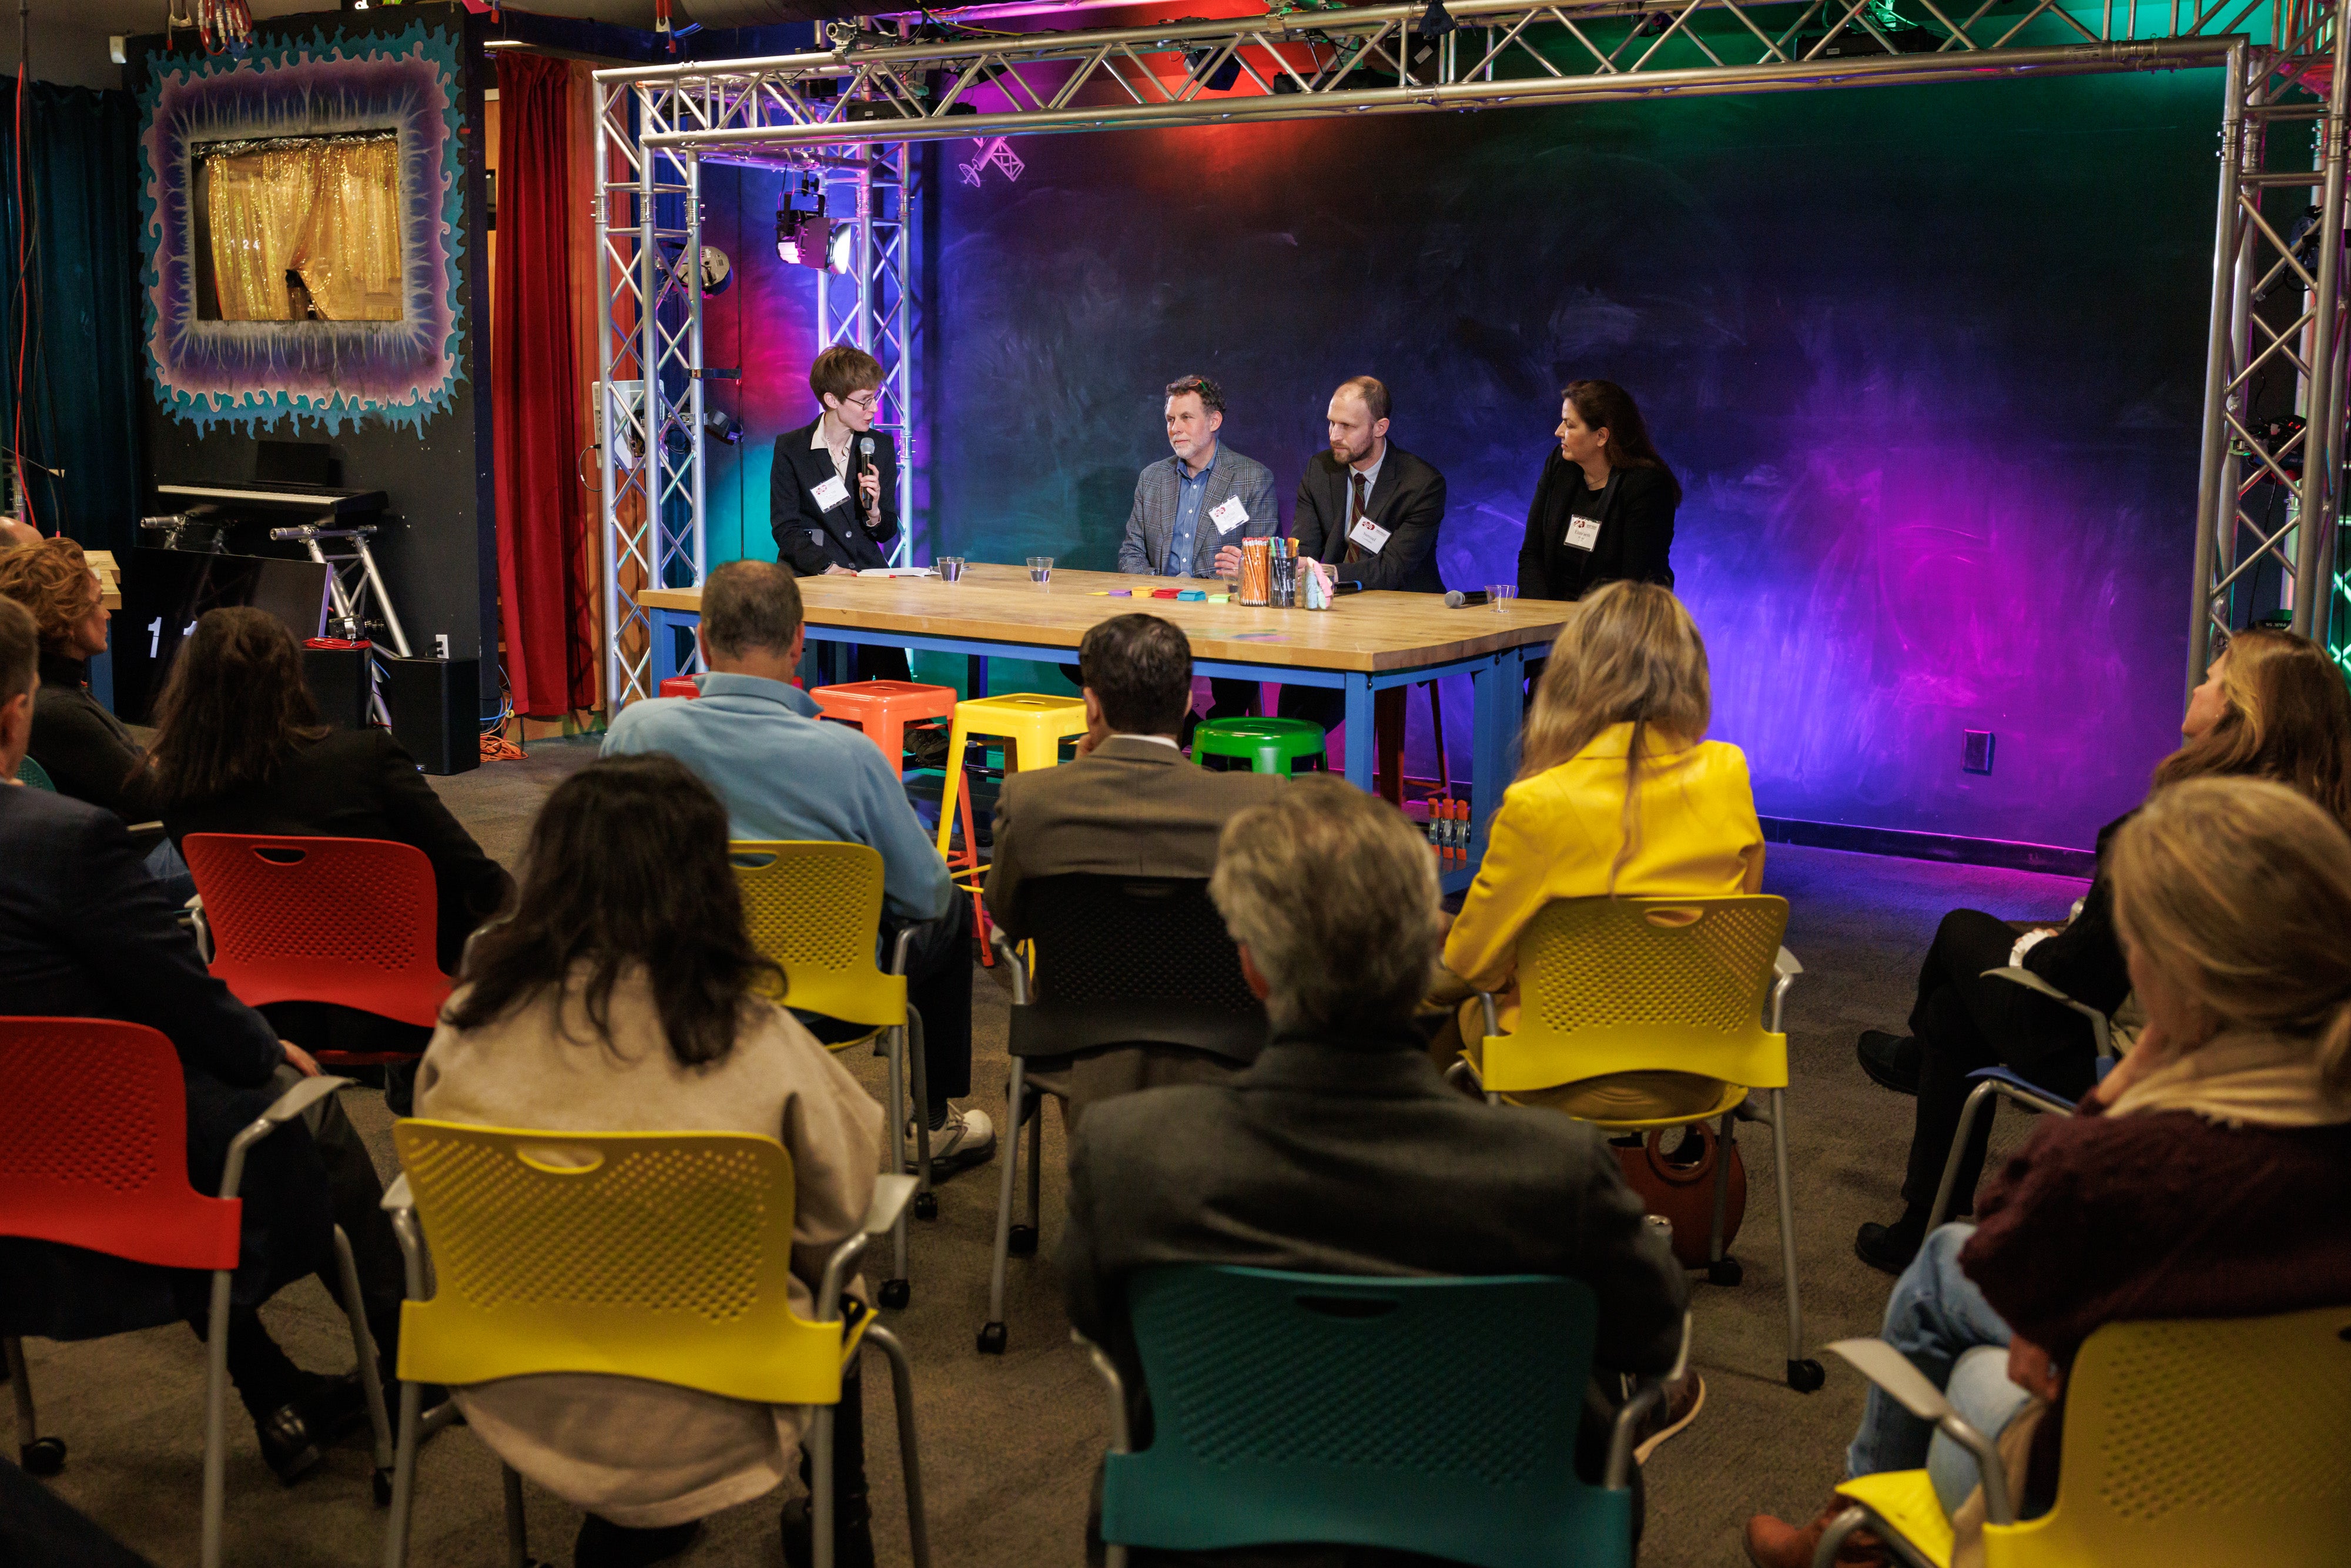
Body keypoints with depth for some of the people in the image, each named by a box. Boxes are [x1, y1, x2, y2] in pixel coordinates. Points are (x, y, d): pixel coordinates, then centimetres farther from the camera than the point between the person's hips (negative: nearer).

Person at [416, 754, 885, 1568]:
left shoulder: (470, 1022, -11)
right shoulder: (751, 1040, -19)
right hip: (696, 1428, -3)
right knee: (833, 1286, 25)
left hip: (512, 1401, 3)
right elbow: (837, 1219, -8)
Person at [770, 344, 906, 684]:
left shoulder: (881, 446, 12)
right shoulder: (791, 448, 3)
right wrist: (827, 568, -16)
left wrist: (874, 511, -8)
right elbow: (784, 528, -2)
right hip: (810, 580, -2)